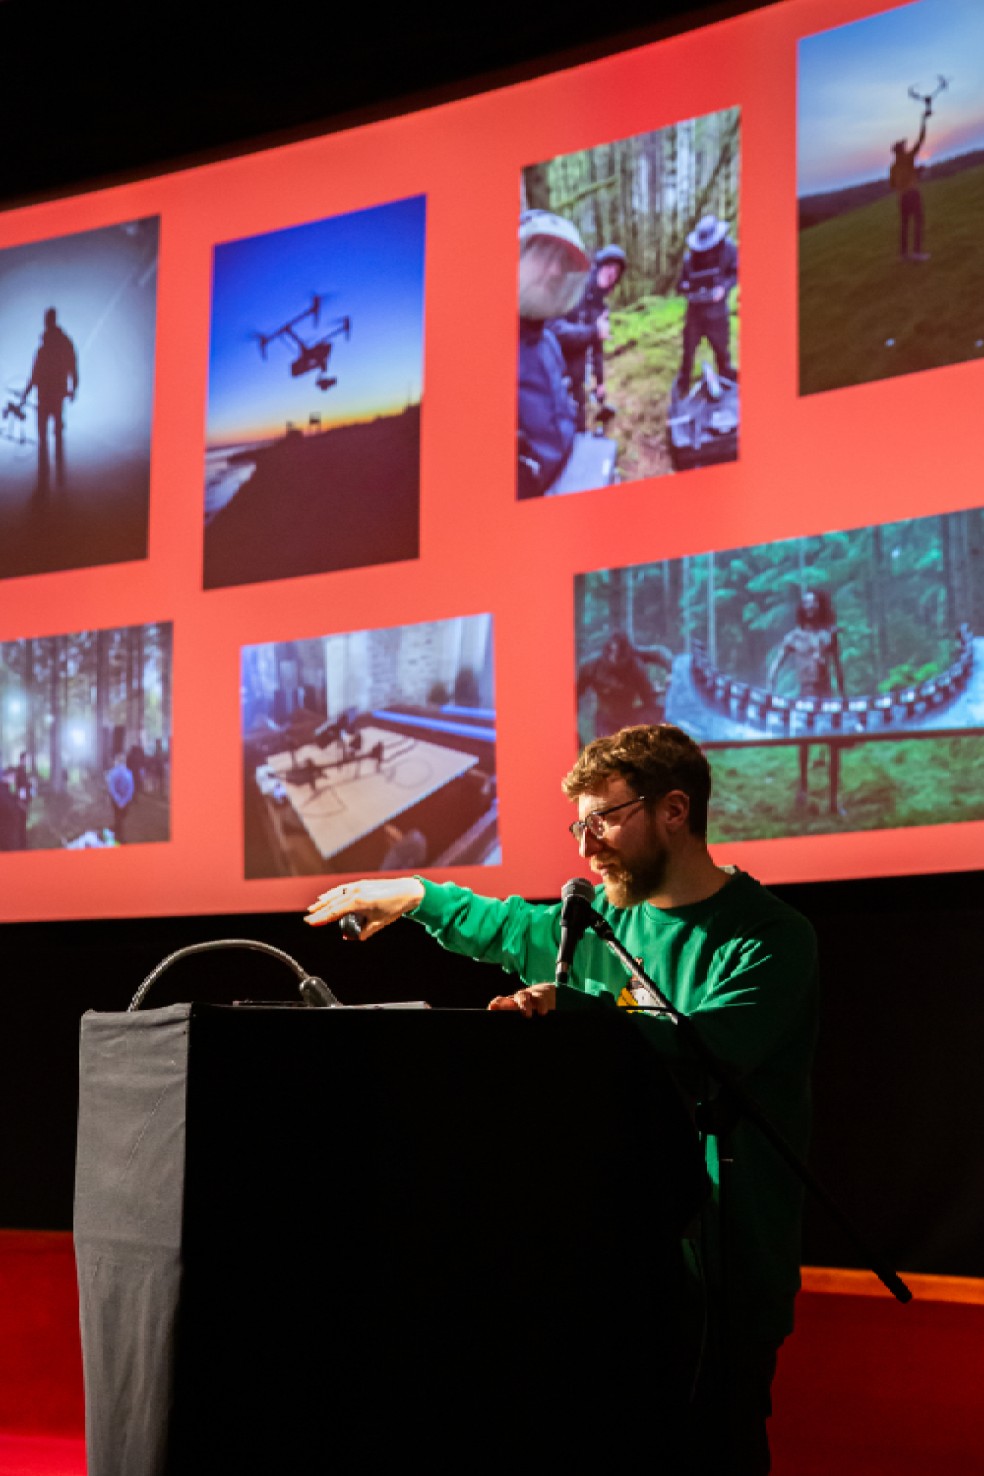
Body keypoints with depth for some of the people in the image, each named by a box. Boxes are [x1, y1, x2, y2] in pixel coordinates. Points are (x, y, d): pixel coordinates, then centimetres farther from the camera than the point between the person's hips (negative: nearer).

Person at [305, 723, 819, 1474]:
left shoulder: (769, 939, -10)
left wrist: (572, 1007, -35)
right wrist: (418, 896, 39)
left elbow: (703, 1051, -26)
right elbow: (516, 930, 32)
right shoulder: (605, 915, 11)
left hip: (721, 1264, -6)